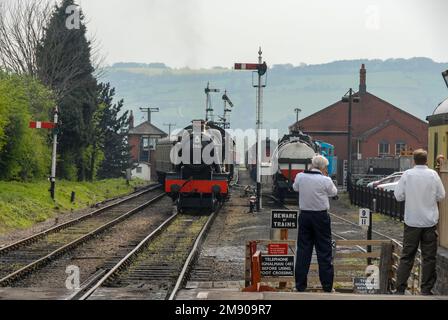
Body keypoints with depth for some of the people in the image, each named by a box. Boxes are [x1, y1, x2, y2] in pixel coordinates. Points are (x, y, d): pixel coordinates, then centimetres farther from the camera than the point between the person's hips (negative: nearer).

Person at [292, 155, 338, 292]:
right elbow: (333, 192, 7)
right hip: (321, 216, -3)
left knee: (303, 250, 9)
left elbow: (295, 188, 19)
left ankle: (300, 285, 10)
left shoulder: (300, 176, -2)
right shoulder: (325, 180, -12)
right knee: (324, 250, 4)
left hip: (304, 215, 3)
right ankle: (327, 286, 6)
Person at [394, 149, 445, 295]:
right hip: (430, 221, 0)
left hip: (412, 221, 0)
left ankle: (400, 289, 6)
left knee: (407, 256, 7)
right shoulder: (433, 175, -7)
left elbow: (398, 196, -4)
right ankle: (426, 289, 10)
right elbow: (441, 196, 0)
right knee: (429, 257, 8)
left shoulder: (407, 174, -7)